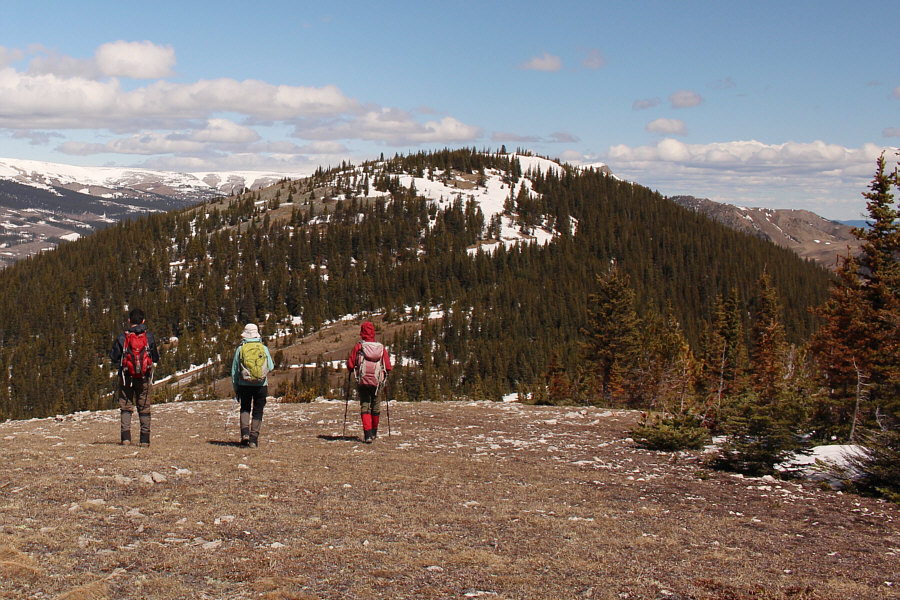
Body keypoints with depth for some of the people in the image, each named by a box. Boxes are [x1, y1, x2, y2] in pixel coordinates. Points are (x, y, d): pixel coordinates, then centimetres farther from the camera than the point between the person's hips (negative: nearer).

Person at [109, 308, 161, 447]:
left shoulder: (122, 337, -4)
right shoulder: (149, 337, 0)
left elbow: (114, 358, -1)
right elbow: (155, 359, 5)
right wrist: (157, 352, 26)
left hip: (126, 377, -1)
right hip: (144, 378, 1)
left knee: (126, 407, 6)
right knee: (144, 408, 8)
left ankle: (126, 437, -5)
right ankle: (145, 439, 6)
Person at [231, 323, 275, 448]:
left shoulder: (240, 349, -1)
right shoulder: (264, 348, -1)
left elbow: (234, 371, 3)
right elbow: (271, 367, 3)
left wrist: (235, 388, 13)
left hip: (245, 385, 0)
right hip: (261, 385, 0)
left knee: (245, 409, 17)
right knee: (258, 411, 8)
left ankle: (245, 433, -2)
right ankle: (254, 438, 4)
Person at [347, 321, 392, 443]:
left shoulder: (358, 346, -6)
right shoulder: (381, 347, 0)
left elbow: (350, 365, -6)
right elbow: (388, 367, 1)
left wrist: (355, 369, 16)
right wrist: (383, 375, 21)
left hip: (362, 381, -2)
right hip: (376, 382, 2)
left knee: (364, 406, 1)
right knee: (376, 406, 16)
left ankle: (367, 433, -13)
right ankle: (374, 432, 31)